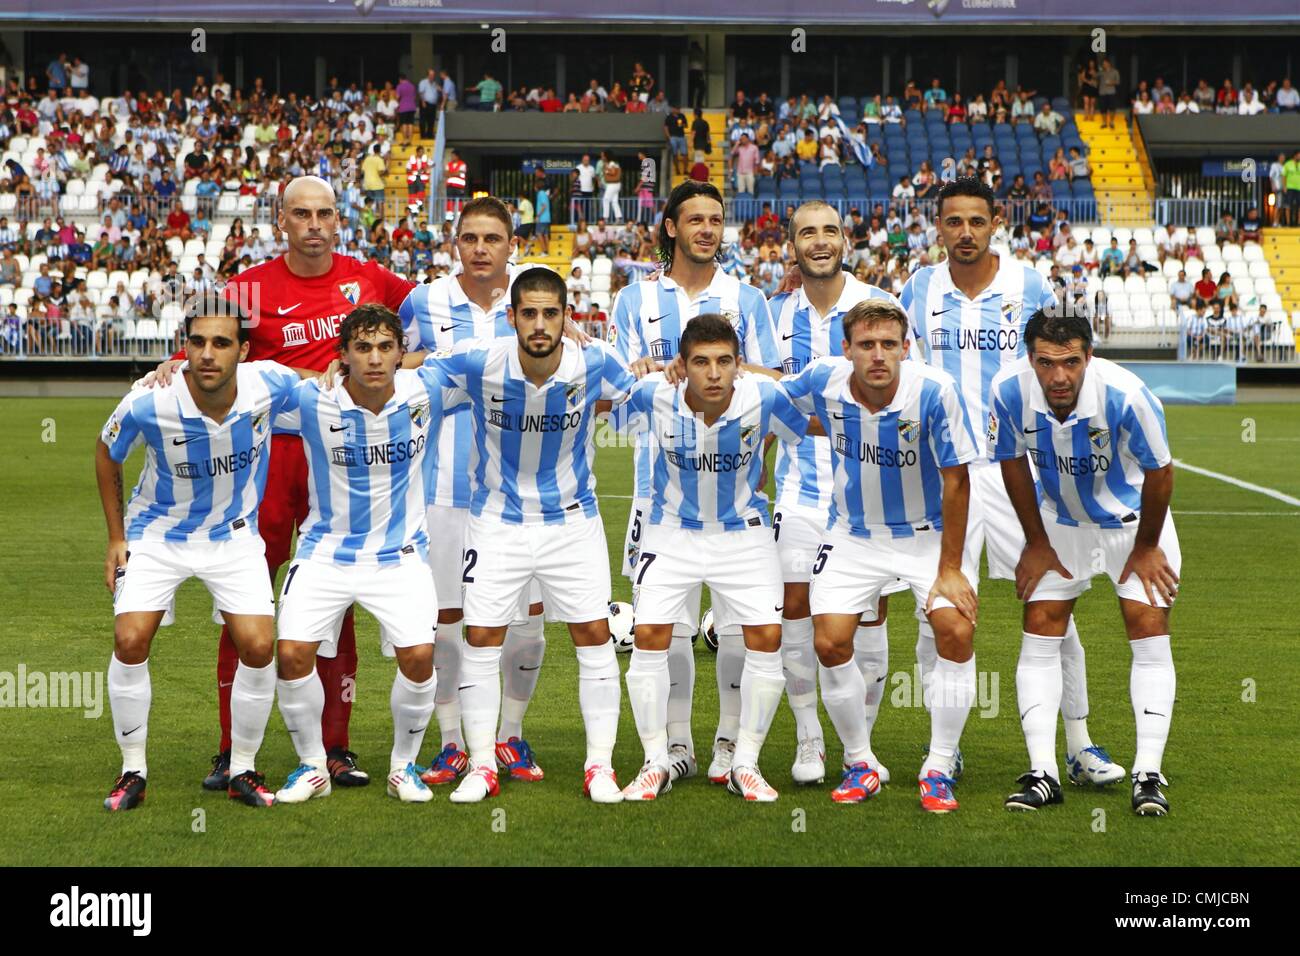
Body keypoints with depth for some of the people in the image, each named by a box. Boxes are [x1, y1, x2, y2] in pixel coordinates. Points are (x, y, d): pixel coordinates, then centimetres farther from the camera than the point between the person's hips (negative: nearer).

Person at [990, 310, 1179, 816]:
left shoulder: (1125, 394, -34)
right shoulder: (1009, 390, -25)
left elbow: (1159, 472, -18)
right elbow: (1013, 462, -6)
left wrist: (1145, 547, -8)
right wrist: (1036, 542, 0)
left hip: (1133, 518, -3)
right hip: (1060, 521, 3)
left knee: (1149, 632, -10)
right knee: (1039, 633, -4)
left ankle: (1148, 775, -6)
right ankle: (1042, 773, -1)